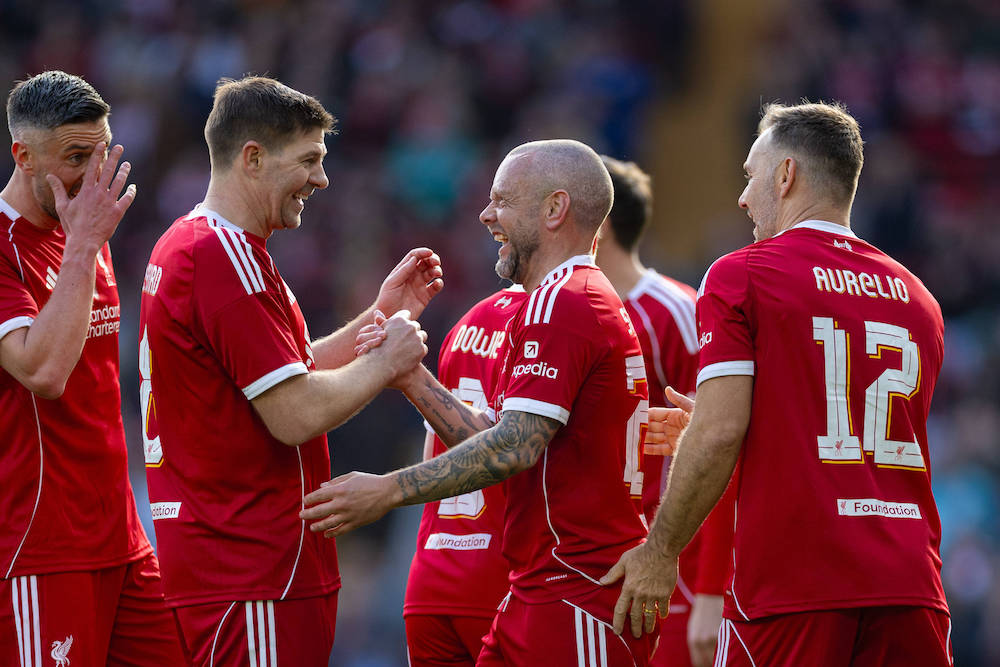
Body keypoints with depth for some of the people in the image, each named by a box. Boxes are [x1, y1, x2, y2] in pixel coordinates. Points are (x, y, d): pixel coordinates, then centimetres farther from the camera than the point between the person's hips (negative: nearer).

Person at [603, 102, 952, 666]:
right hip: (912, 588, 5)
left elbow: (720, 433, -11)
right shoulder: (920, 300, 15)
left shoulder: (739, 278, -1)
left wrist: (660, 552, -1)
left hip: (792, 585, -5)